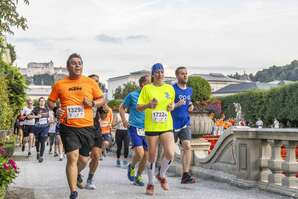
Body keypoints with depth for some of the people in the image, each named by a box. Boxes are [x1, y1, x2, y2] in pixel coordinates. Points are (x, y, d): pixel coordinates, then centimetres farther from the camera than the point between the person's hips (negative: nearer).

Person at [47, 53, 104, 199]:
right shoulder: (59, 84, 3)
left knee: (83, 159, 11)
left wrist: (93, 103, -9)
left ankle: (75, 174, 46)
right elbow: (50, 102, 13)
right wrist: (55, 110, -8)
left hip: (87, 127, 2)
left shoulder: (90, 82, 4)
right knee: (72, 157, -12)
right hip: (68, 127, -2)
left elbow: (101, 99, 11)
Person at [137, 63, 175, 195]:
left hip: (166, 127, 2)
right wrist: (148, 105, -19)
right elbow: (138, 107, 0)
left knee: (170, 154, -14)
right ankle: (150, 184, 23)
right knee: (152, 157, 4)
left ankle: (161, 175, 16)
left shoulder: (170, 88, 8)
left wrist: (172, 107, 1)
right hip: (151, 127, -2)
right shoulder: (147, 88, 0)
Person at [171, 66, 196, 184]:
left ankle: (185, 175, -14)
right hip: (172, 124, -4)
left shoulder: (189, 90, 10)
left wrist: (191, 106, 6)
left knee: (187, 147, -13)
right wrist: (177, 105, -23)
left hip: (185, 123, 4)